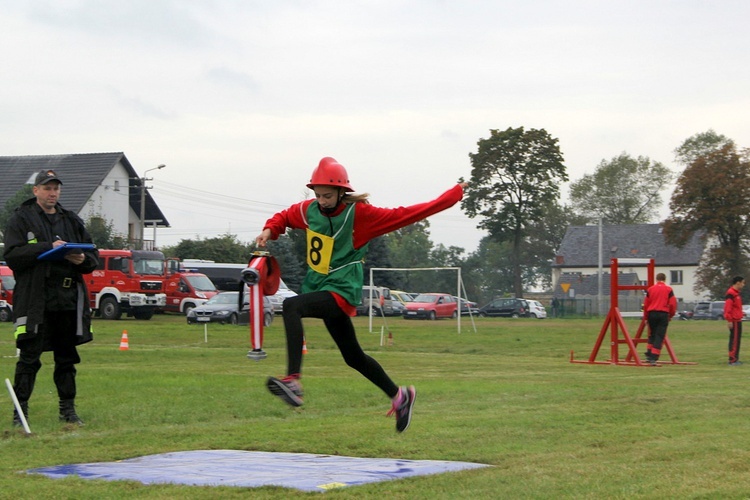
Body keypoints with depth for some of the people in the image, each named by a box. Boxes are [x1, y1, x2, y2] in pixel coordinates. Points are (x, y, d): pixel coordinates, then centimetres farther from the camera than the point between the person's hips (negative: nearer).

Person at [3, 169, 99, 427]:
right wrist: (48, 248, -18)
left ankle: (68, 409, 17)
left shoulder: (71, 221, 16)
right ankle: (20, 411, 0)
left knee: (67, 357, 9)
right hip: (34, 298, -4)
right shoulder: (21, 219, 3)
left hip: (68, 299, 4)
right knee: (29, 357, -6)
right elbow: (12, 255, -10)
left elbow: (93, 258, 18)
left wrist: (83, 259, -6)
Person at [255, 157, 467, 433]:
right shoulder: (308, 210, 4)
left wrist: (454, 194, -11)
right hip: (320, 288, 7)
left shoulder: (360, 214, -12)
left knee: (291, 306, -31)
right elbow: (284, 217, 25)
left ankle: (292, 380, -41)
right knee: (353, 357, 15)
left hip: (342, 291, -7)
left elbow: (406, 214, -10)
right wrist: (269, 230, 2)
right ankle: (399, 396, 34)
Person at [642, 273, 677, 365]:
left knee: (652, 334, 18)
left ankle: (649, 355, 13)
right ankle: (653, 358, -7)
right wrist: (671, 315, 12)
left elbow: (645, 304, 9)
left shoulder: (650, 289, 8)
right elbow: (672, 304, -2)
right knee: (659, 336, 0)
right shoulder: (668, 289, 2)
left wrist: (645, 316, 18)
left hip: (652, 313, 2)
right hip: (663, 314, -2)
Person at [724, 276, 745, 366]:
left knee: (737, 339, 14)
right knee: (734, 340, -9)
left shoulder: (736, 293, 17)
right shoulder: (731, 293, -15)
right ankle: (732, 360, -9)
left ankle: (735, 359, 20)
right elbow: (728, 307, -21)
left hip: (738, 320, 10)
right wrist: (729, 320, -23)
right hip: (734, 321, -10)